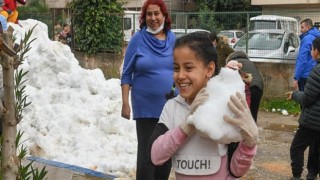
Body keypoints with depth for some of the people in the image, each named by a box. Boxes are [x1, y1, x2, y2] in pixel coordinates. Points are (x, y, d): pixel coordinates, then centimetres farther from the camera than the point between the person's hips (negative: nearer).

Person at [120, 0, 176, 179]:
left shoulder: (172, 38, 3)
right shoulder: (138, 39, -6)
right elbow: (127, 74, -4)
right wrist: (125, 103, -9)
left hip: (170, 105, 4)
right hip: (146, 107, -3)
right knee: (146, 152, 1)